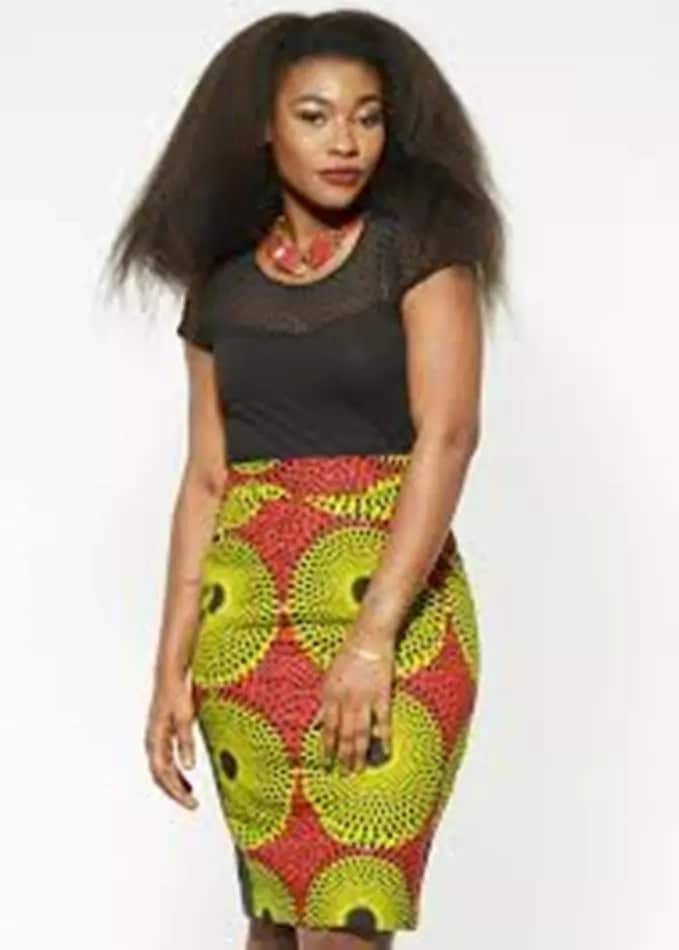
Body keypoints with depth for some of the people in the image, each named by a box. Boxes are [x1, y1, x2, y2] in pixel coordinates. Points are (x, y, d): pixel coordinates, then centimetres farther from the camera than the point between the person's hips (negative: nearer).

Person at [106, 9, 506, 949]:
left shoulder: (421, 244, -2)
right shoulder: (223, 282, 11)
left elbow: (449, 434, -12)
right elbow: (206, 478, 10)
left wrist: (372, 636, -20)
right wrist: (171, 668, 5)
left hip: (395, 609, -4)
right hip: (244, 625, 4)